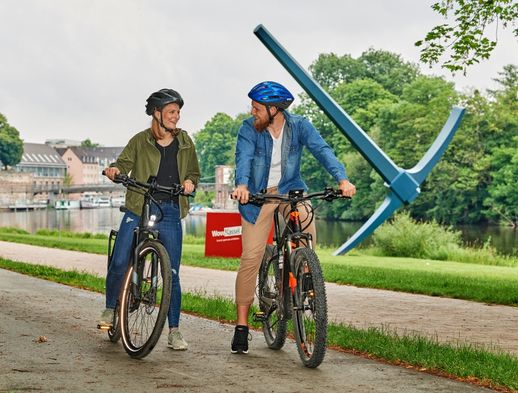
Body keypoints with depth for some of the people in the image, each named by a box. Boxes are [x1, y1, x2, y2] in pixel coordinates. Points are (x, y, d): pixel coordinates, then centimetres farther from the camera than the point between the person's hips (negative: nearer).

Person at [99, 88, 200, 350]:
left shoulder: (185, 142, 12)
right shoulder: (140, 141, 5)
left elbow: (194, 171, 19)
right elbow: (125, 162, 0)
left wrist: (190, 182, -3)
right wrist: (115, 170, -22)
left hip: (170, 213, 2)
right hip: (138, 209, -1)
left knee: (172, 272, -1)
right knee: (119, 262, -10)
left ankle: (174, 331, 7)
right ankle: (110, 309, 17)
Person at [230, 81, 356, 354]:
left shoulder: (299, 126, -7)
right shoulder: (249, 129, -9)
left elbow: (322, 150, -19)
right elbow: (244, 158, -23)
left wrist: (342, 179, -35)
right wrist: (242, 185, -44)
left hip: (290, 190, 1)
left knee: (306, 231, -27)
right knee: (251, 258, -8)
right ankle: (241, 326, 2)